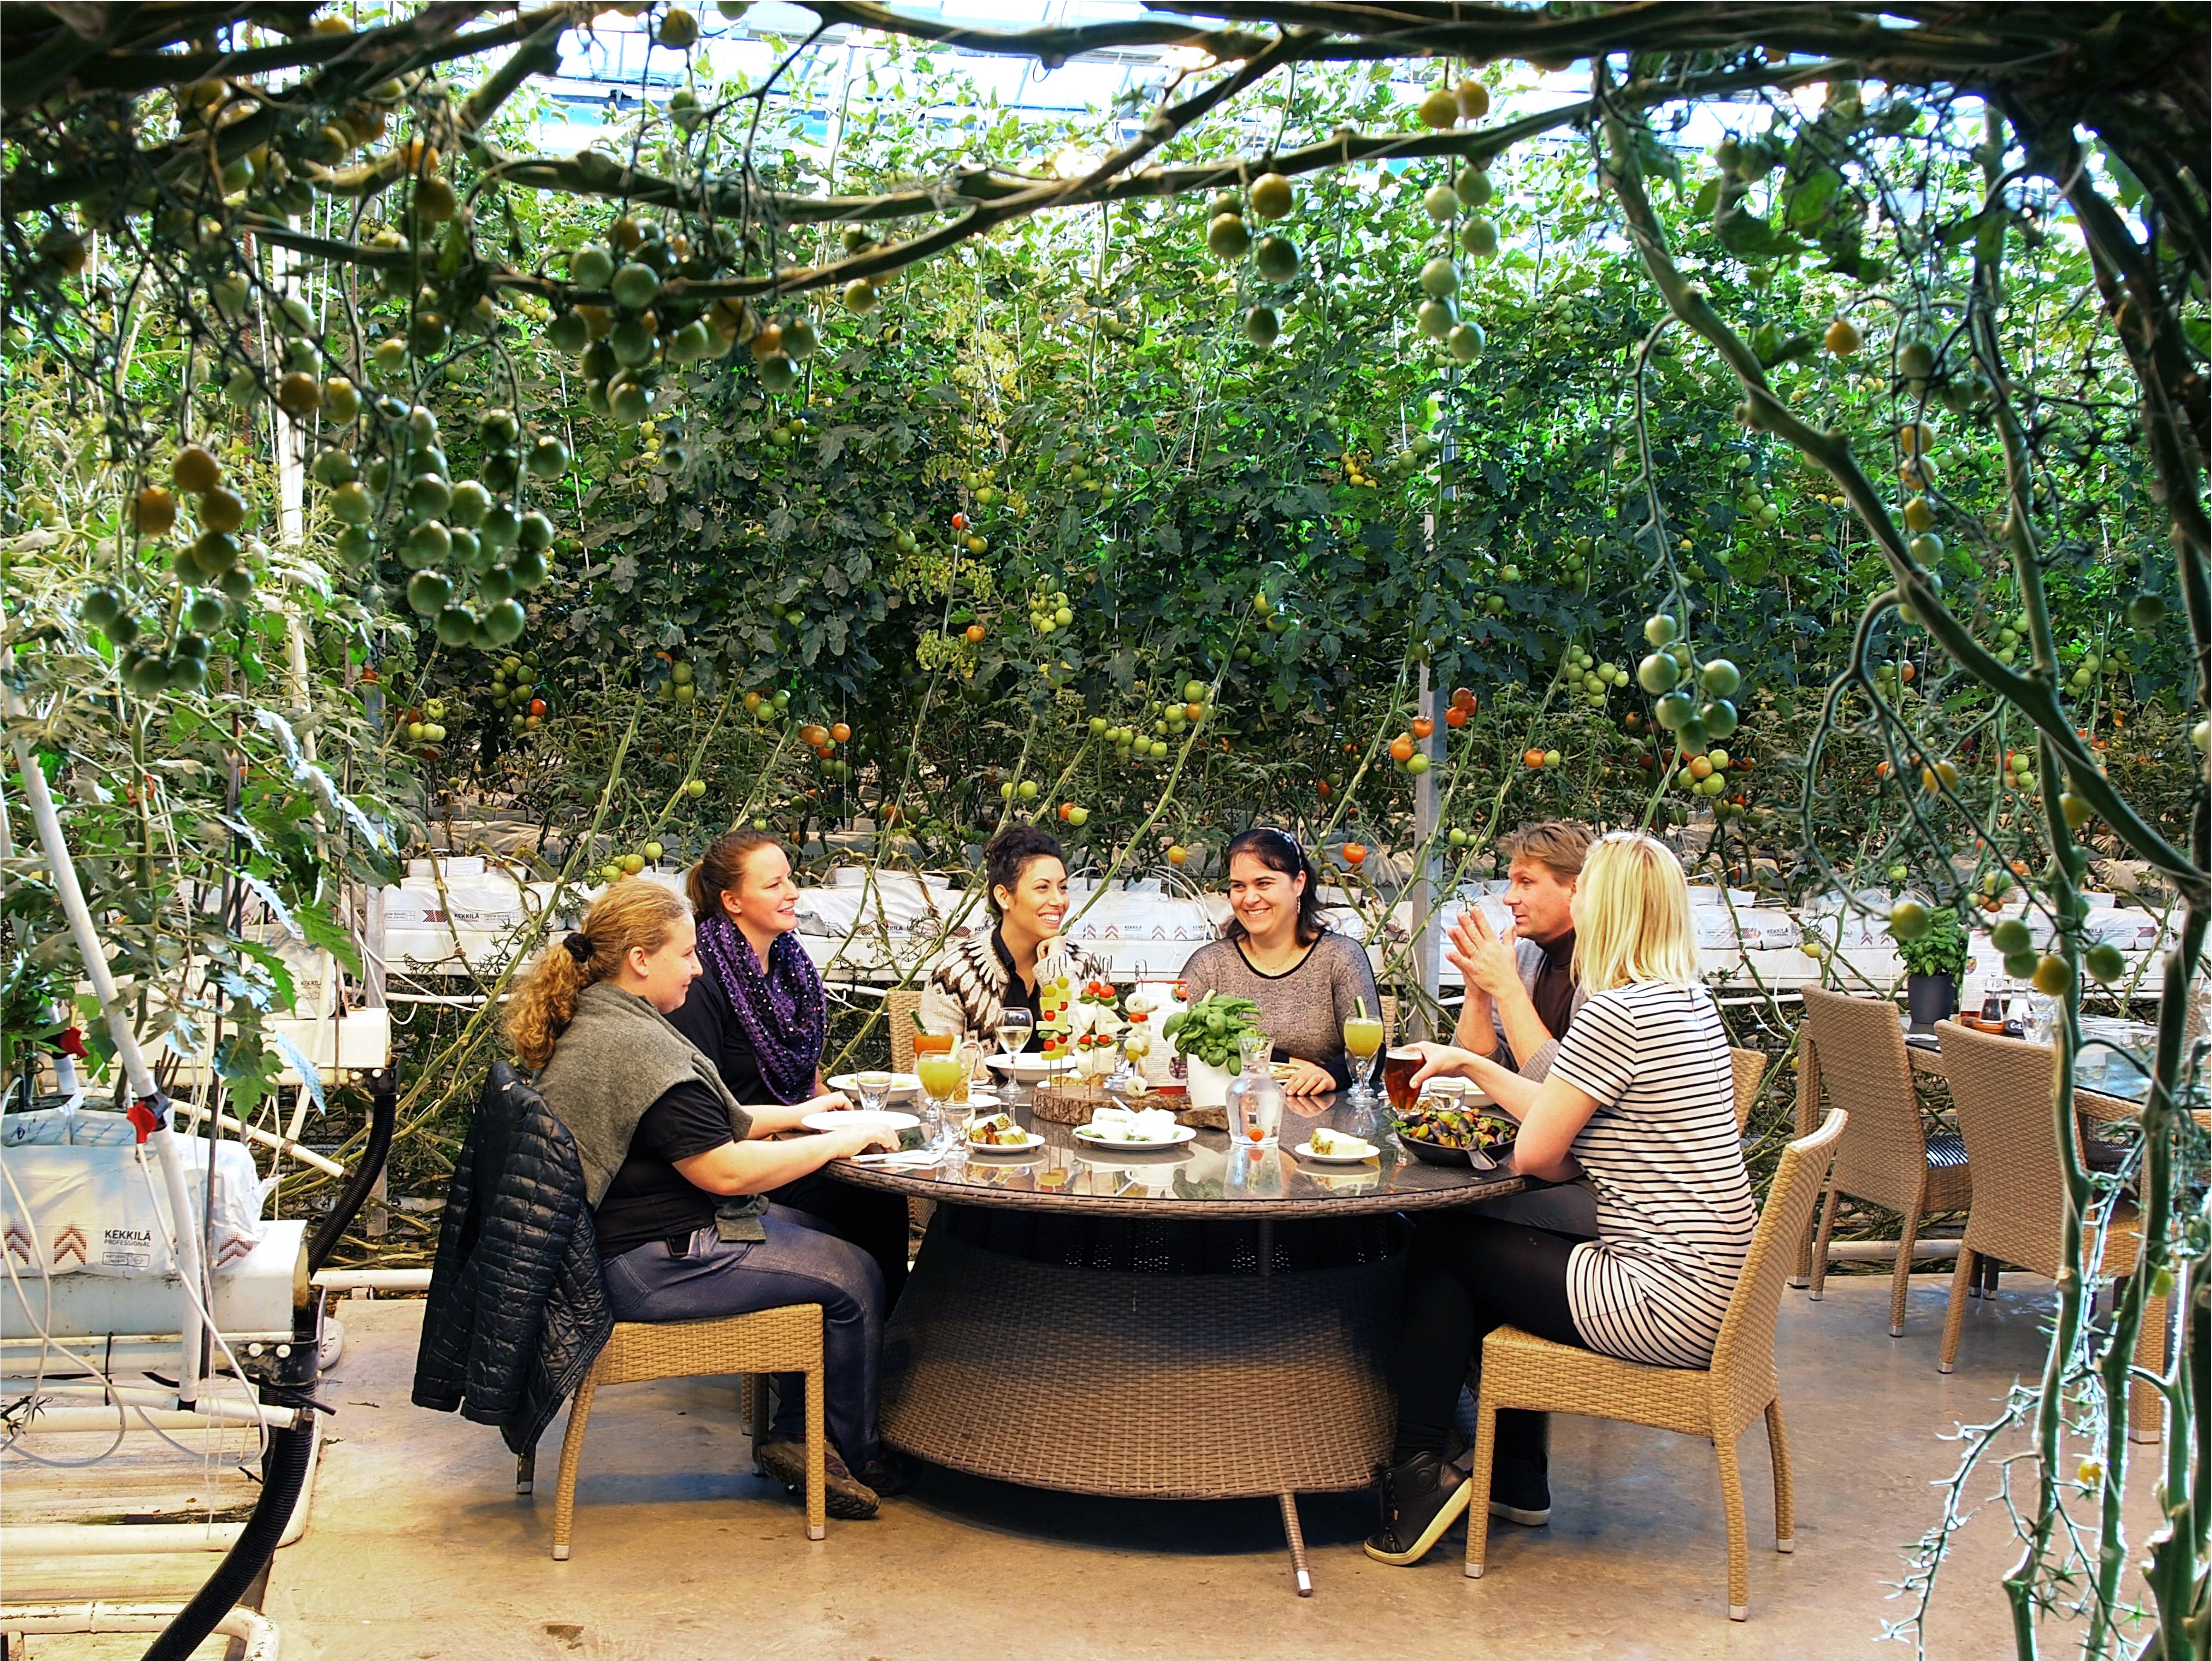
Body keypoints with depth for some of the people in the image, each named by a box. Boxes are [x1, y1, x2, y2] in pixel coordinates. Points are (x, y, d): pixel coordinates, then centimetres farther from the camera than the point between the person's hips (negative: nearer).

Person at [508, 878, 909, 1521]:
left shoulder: (595, 1024, 10)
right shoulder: (634, 1046, -25)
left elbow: (697, 1127, 22)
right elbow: (728, 1171, -25)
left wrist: (795, 1115, 18)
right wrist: (842, 1143, -15)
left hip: (624, 1236, 12)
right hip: (651, 1267, -12)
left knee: (820, 1236, 18)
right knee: (854, 1277, -4)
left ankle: (795, 1436, 17)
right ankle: (857, 1454, 17)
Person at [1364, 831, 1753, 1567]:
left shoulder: (1616, 1013, -20)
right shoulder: (1687, 1000, 10)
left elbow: (1535, 1153, -13)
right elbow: (1560, 1112, 16)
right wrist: (1470, 1063, 20)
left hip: (1667, 1307, -9)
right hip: (1710, 1290, 9)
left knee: (1442, 1244, 5)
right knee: (1493, 1246, 23)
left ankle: (1418, 1474, 15)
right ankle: (1517, 1480, 31)